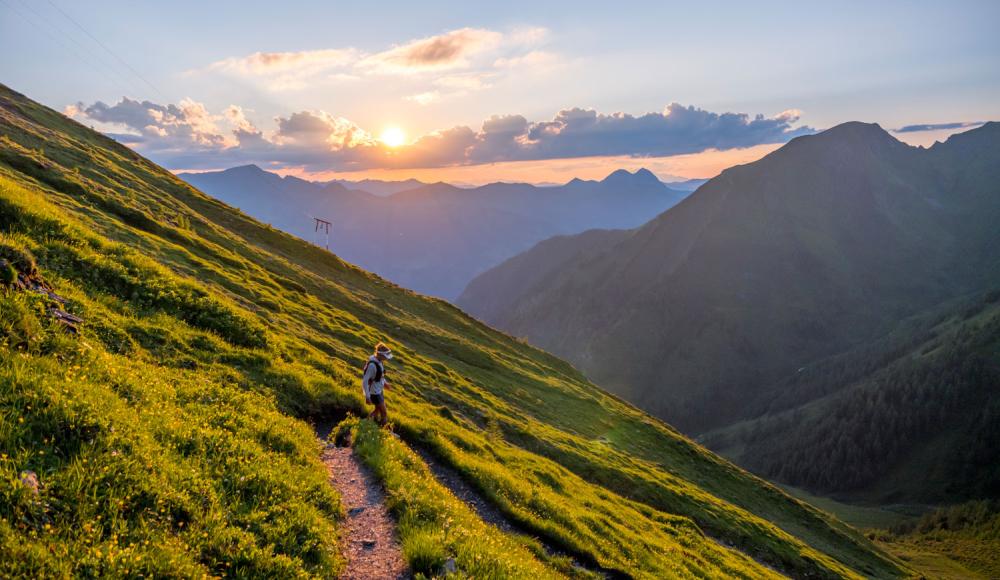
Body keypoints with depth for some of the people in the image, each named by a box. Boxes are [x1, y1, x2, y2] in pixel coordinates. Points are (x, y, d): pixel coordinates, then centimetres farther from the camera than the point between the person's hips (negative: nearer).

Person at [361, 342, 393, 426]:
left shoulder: (379, 360, -4)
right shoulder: (372, 365, -32)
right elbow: (364, 380, -29)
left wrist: (384, 382, 25)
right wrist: (367, 396, -27)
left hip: (379, 390, 9)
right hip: (374, 393, -9)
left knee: (378, 410, 24)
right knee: (384, 414, 3)